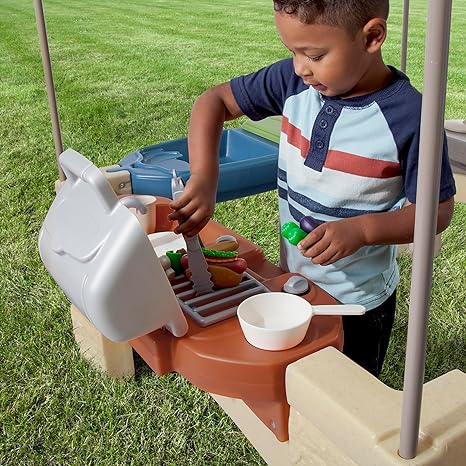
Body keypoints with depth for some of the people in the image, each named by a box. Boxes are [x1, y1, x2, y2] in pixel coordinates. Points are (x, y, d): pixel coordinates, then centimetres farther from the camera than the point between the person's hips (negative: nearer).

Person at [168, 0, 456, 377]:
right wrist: (203, 179, -20)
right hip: (292, 284, 5)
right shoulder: (293, 81, -11)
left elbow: (438, 209, -16)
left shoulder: (409, 116, -24)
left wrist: (362, 229, -32)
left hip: (359, 302, -4)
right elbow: (215, 100, -5)